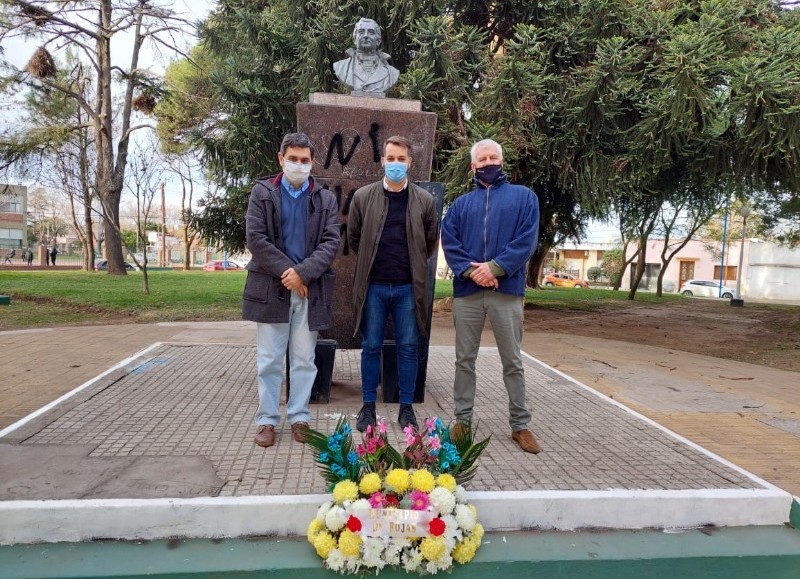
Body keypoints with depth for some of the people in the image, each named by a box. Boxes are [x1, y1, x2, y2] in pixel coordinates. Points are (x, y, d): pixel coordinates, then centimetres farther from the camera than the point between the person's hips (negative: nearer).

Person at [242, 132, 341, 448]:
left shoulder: (326, 199, 8)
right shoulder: (262, 192, 5)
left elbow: (331, 242, -1)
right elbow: (255, 238, -4)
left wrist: (303, 272, -15)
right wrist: (286, 272, -11)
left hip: (311, 289, 1)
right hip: (271, 288, -1)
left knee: (304, 360, 7)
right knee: (269, 360, 5)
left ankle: (299, 417, 19)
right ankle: (267, 419, 15)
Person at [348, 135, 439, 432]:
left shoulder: (424, 200, 3)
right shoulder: (363, 196, 2)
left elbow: (431, 241, 13)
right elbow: (353, 238, 12)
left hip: (408, 287, 0)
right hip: (373, 286, 0)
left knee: (408, 348, 7)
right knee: (371, 347, 7)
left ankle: (406, 408, 19)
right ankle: (368, 406, 19)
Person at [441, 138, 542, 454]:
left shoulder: (523, 196, 9)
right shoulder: (461, 204, 15)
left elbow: (526, 240, -4)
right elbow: (449, 243, 3)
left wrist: (495, 267, -15)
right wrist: (471, 271, -14)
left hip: (507, 290, -2)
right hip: (467, 292, 2)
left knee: (513, 361, 5)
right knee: (464, 359, 8)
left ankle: (520, 425, 17)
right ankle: (463, 420, 20)